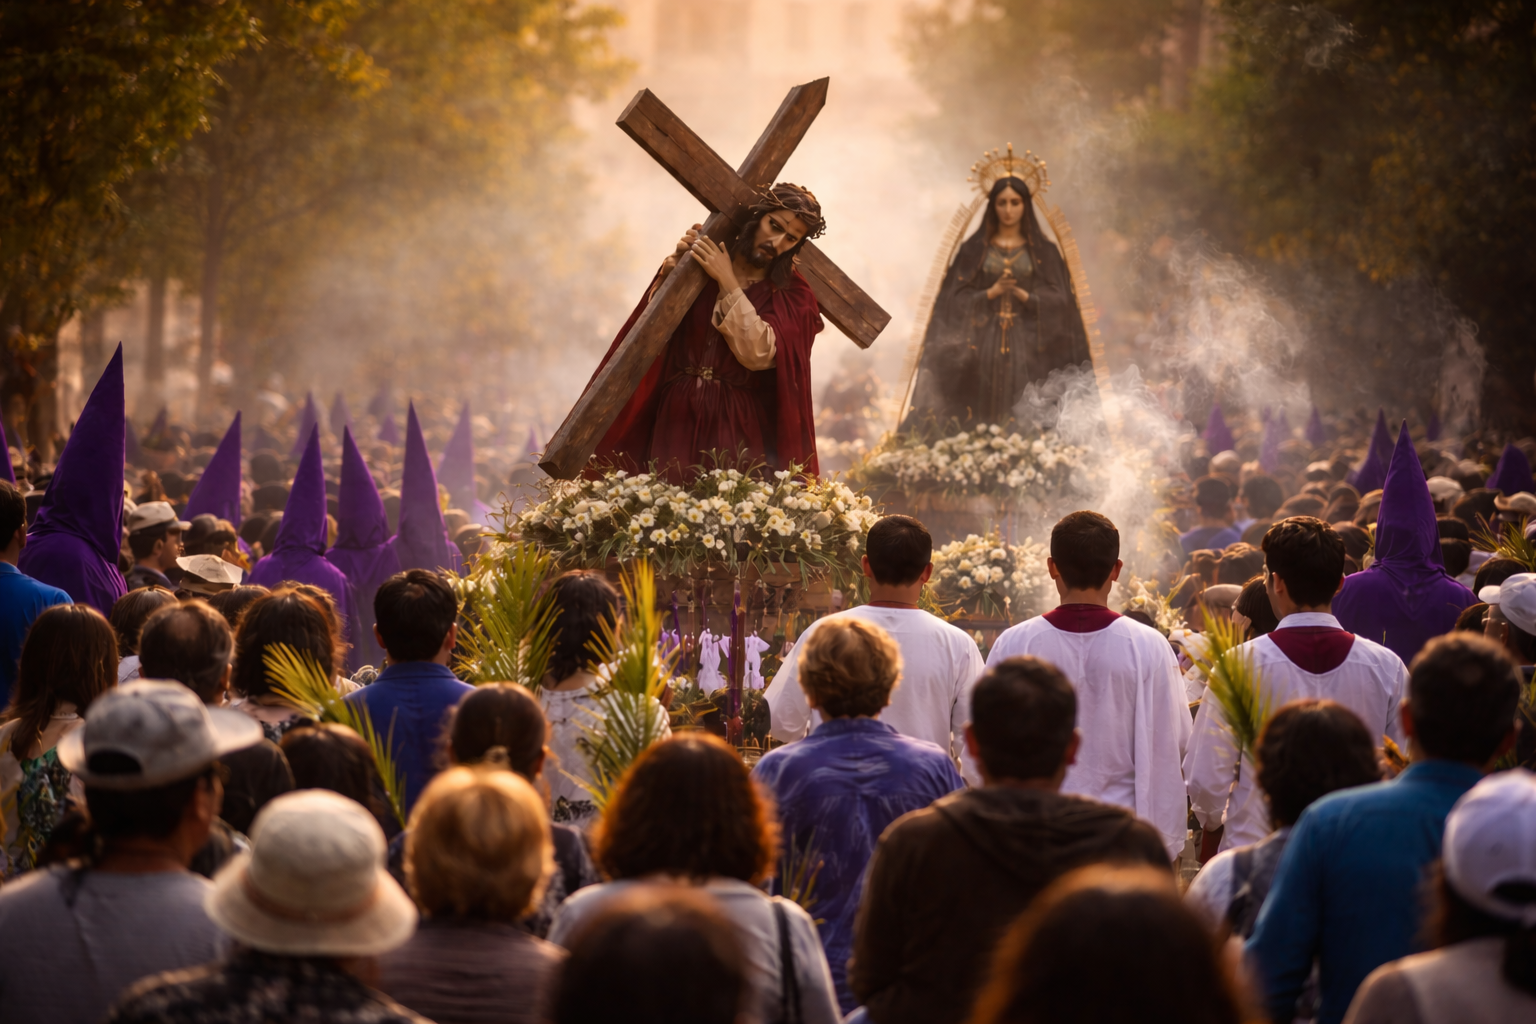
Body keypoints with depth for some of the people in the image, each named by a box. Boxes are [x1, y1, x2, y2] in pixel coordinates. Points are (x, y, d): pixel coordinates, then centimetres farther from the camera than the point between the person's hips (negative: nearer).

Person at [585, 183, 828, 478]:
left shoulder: (791, 296, 2)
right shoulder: (702, 261, 6)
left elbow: (757, 354, -14)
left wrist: (728, 283, -15)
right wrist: (675, 264, -12)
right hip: (677, 417, 2)